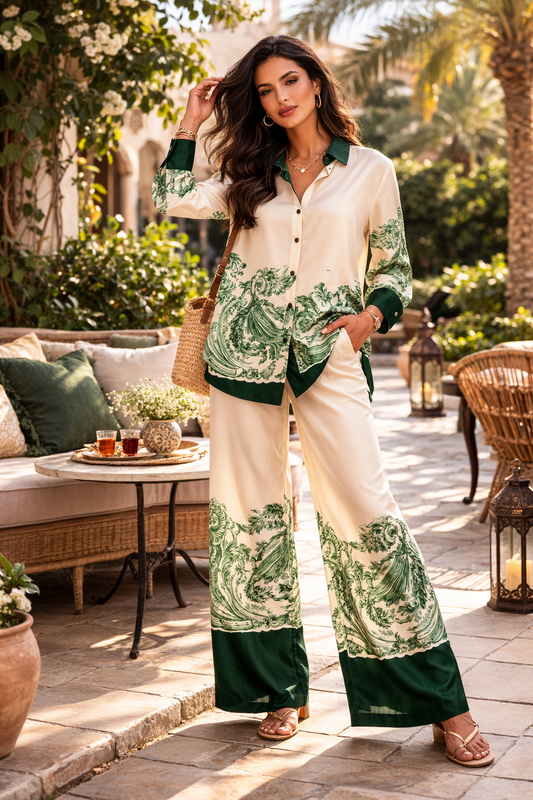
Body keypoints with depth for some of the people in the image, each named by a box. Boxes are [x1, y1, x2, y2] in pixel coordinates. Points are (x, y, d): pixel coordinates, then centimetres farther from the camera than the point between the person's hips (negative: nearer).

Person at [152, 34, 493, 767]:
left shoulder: (371, 169, 7)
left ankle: (441, 703, -2)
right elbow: (172, 199, 10)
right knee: (251, 513, 3)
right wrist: (190, 123, 15)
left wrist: (374, 313, -9)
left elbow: (394, 266, 10)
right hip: (245, 351, 3)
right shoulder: (251, 176, 14)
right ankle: (278, 687, 17)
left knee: (365, 513, -10)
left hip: (329, 356, -3)